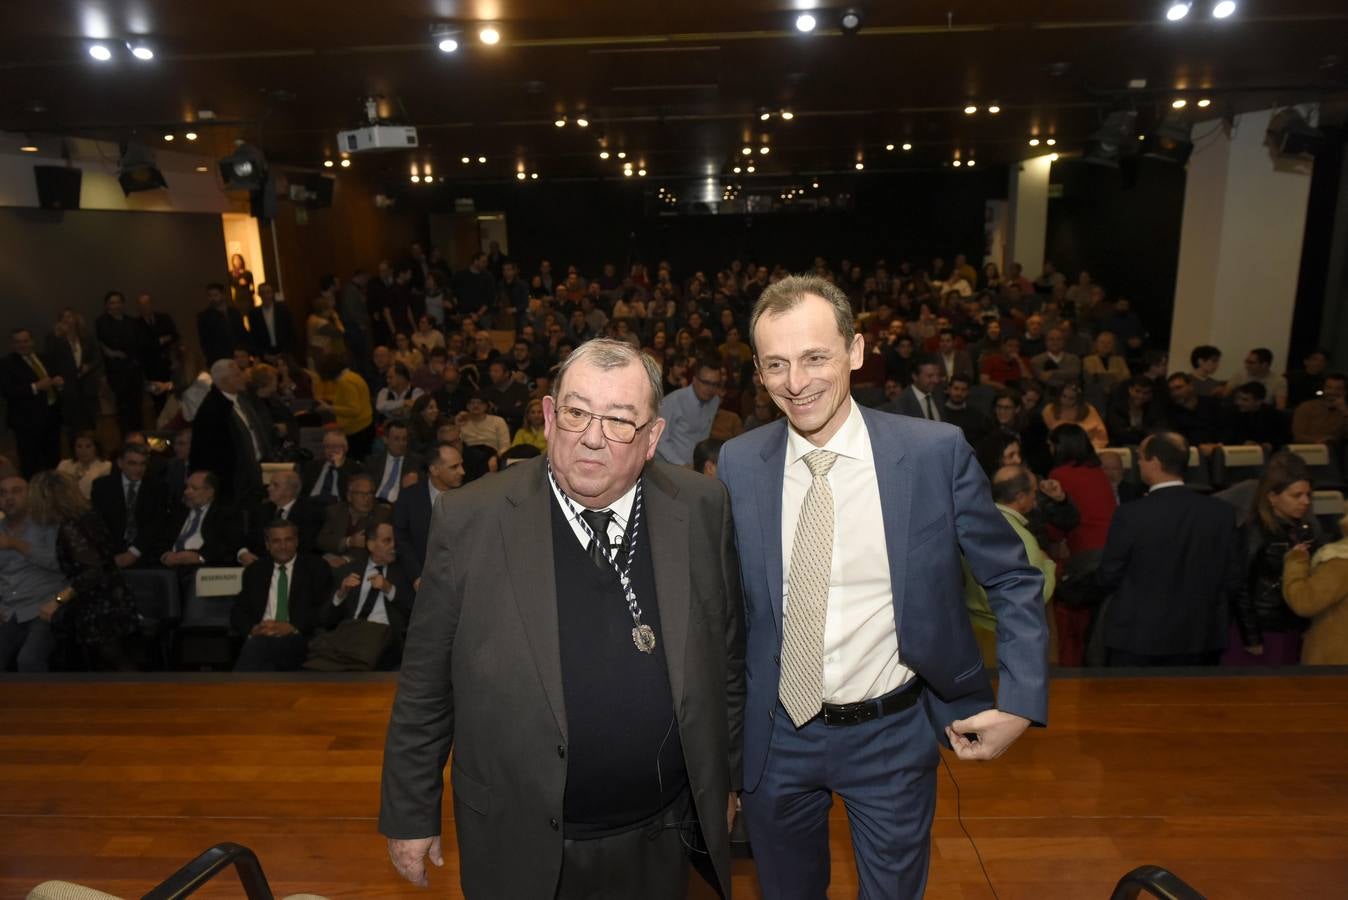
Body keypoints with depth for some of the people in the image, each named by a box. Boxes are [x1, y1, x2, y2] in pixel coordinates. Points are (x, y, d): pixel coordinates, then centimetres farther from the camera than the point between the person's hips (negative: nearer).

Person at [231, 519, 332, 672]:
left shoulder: (316, 567, 10)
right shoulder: (255, 570, 22)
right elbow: (237, 612, 17)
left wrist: (292, 627, -14)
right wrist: (253, 628, -7)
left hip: (299, 639, -3)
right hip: (261, 638, 3)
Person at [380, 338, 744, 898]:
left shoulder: (700, 509, -10)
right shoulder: (470, 520, -16)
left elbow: (725, 657, 1)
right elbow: (426, 687, -7)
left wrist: (726, 776, 8)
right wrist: (410, 815, 0)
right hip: (524, 848, -1)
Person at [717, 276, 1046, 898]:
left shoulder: (936, 452, -15)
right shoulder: (738, 463, -10)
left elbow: (1013, 580, -4)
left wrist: (1020, 701, -12)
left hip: (892, 735, -1)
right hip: (775, 735, 2)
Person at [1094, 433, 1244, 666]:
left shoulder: (1131, 515, -16)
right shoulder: (1222, 512, -4)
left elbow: (1107, 580, -9)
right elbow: (1234, 581, 2)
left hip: (1137, 641, -4)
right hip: (1200, 640, 4)